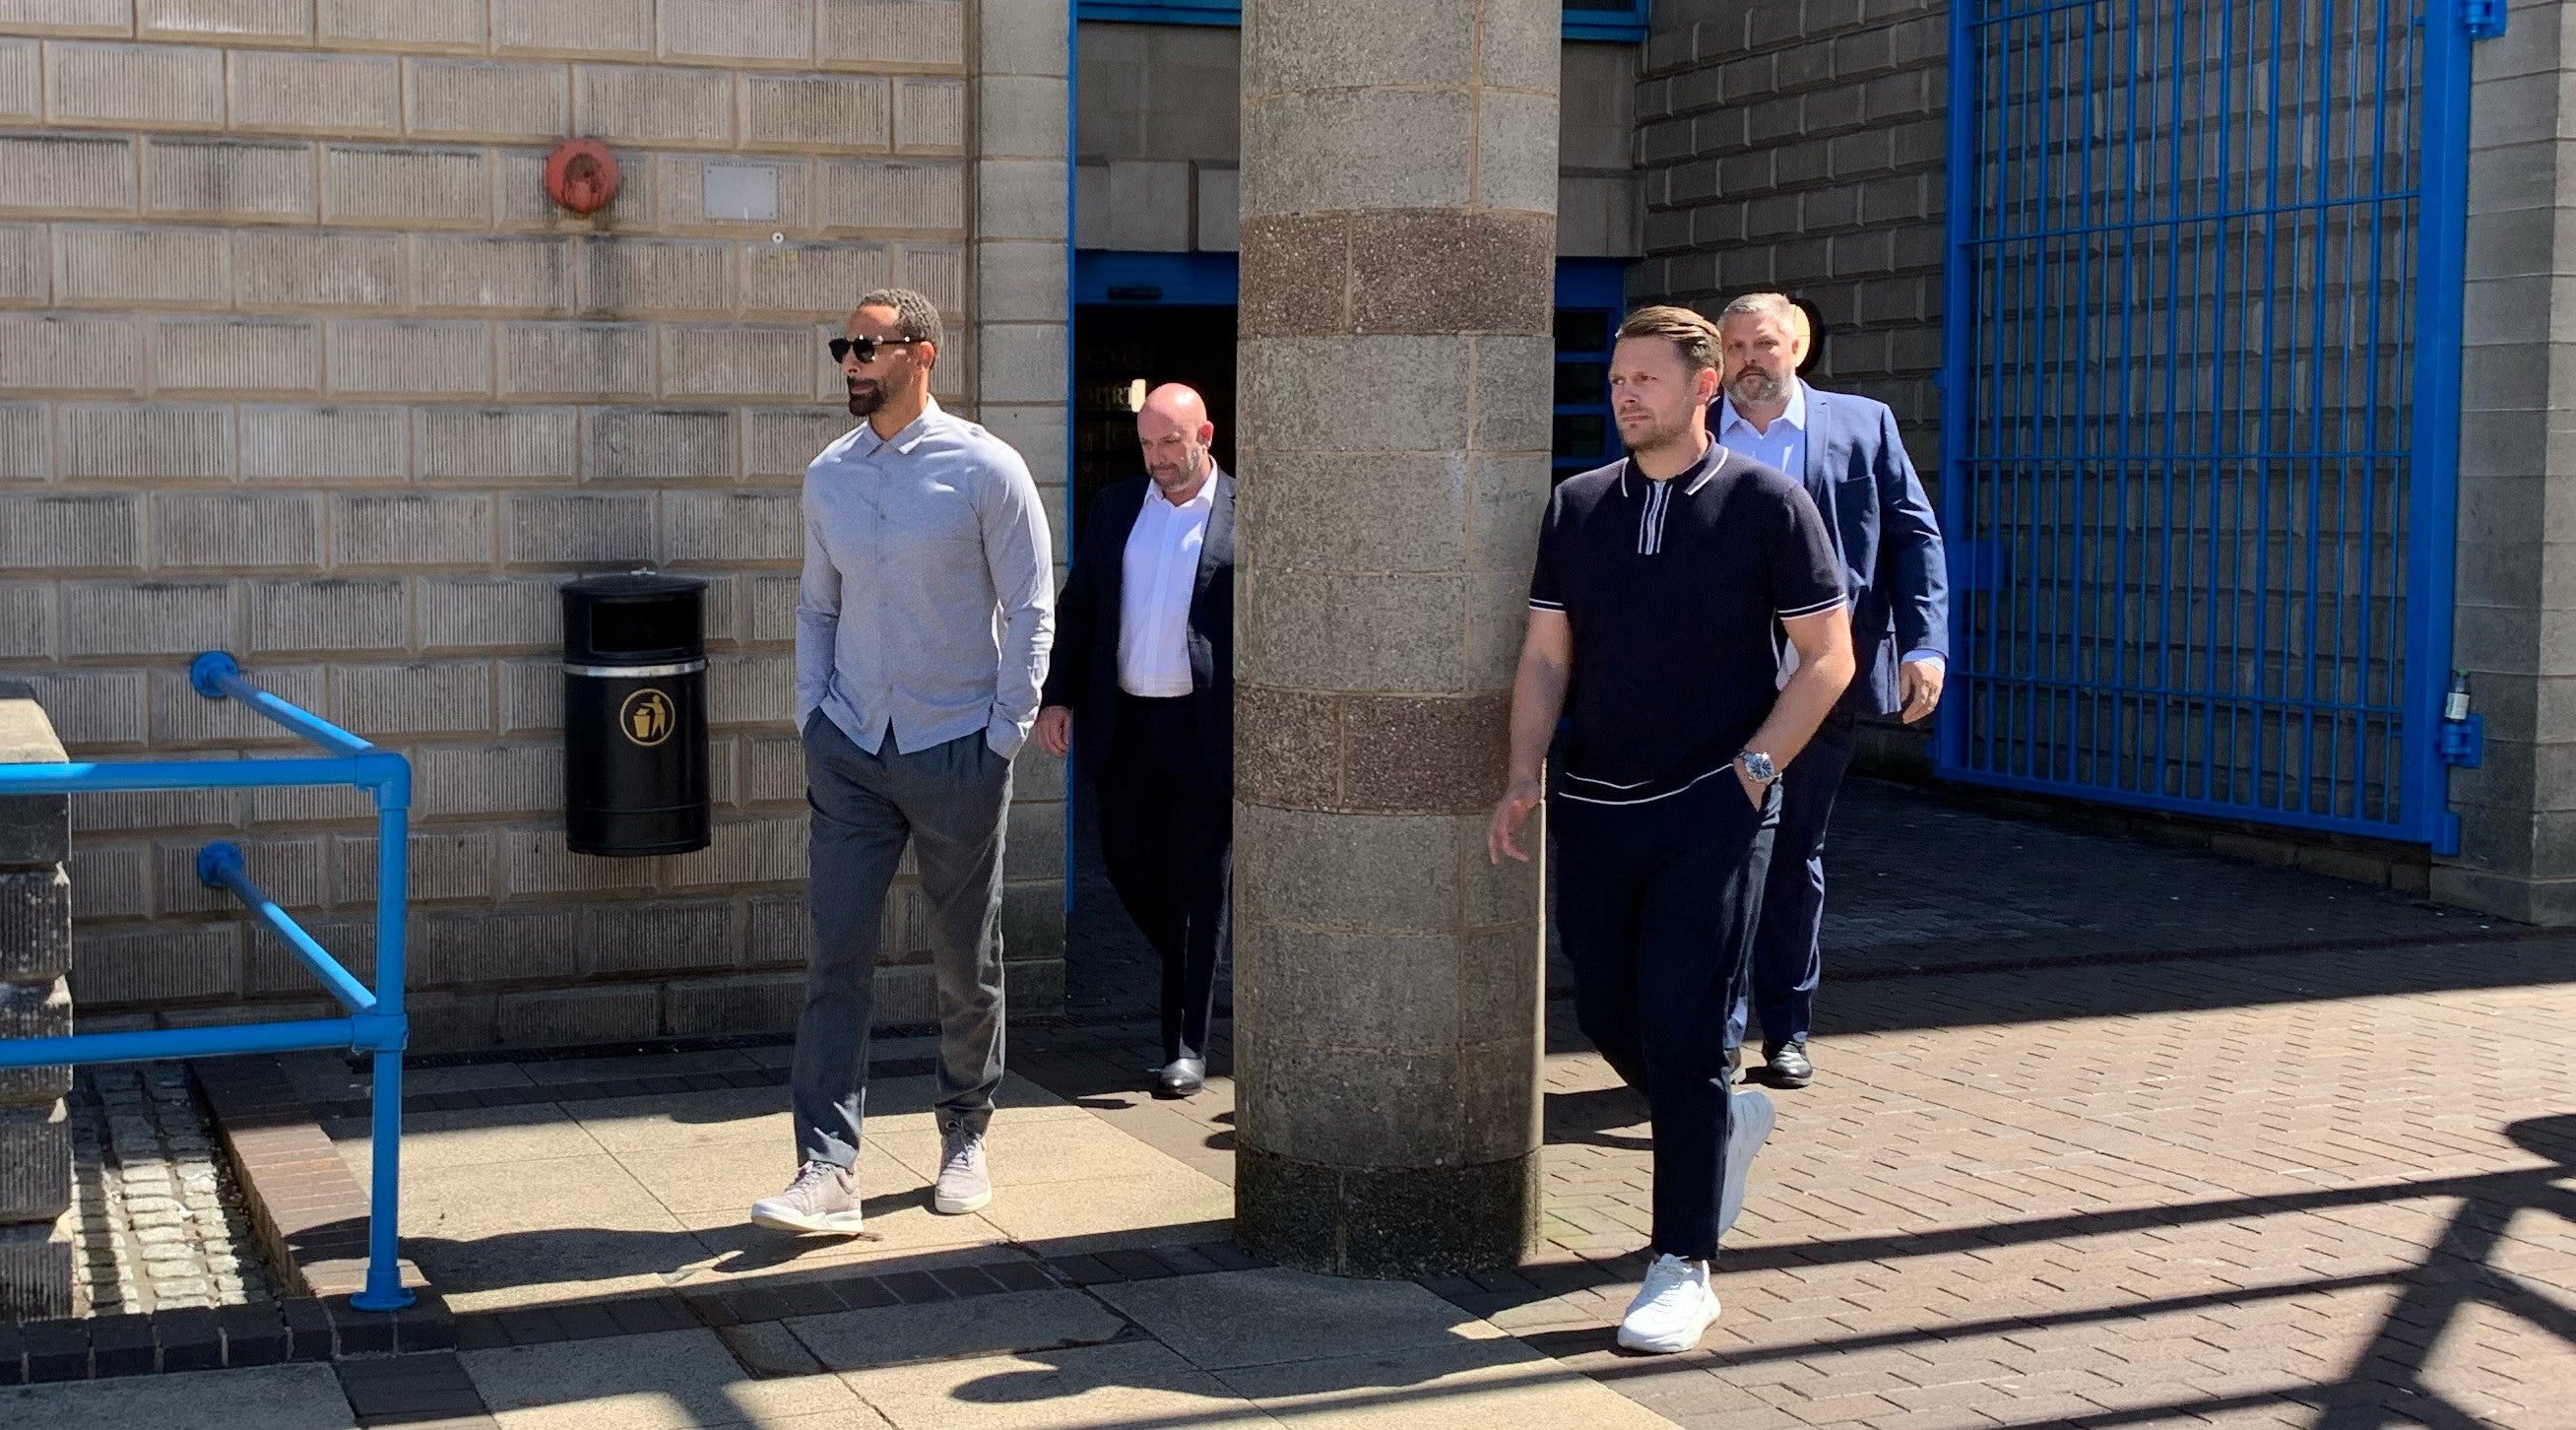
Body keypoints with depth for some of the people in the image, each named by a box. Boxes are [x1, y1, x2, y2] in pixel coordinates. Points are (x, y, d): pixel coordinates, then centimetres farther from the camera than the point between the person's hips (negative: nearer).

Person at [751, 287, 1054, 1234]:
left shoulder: (986, 470, -7)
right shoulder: (828, 477, 6)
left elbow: (1030, 612, -5)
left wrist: (1002, 739, -7)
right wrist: (811, 721, 7)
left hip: (956, 749, -3)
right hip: (851, 749, 3)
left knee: (967, 963, 9)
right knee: (838, 958, -5)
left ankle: (964, 1138, 28)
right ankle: (826, 1172, -5)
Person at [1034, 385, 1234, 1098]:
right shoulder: (1115, 506, 10)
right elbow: (1076, 608, 14)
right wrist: (1057, 696, 5)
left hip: (1205, 727, -5)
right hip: (1125, 723, 5)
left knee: (1195, 885, 1)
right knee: (1128, 866, 11)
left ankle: (1187, 1046, 8)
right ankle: (1192, 977, 36)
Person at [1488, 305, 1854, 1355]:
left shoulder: (1765, 503, -4)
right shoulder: (1578, 506, 8)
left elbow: (1827, 656, -2)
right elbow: (1545, 657, 8)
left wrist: (1752, 768, -11)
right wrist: (1523, 778, -4)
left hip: (1711, 809, -5)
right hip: (1594, 805, 5)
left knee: (1680, 1033, -8)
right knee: (1606, 1017, 11)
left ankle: (1683, 1268, 2)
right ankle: (1726, 1123, 41)